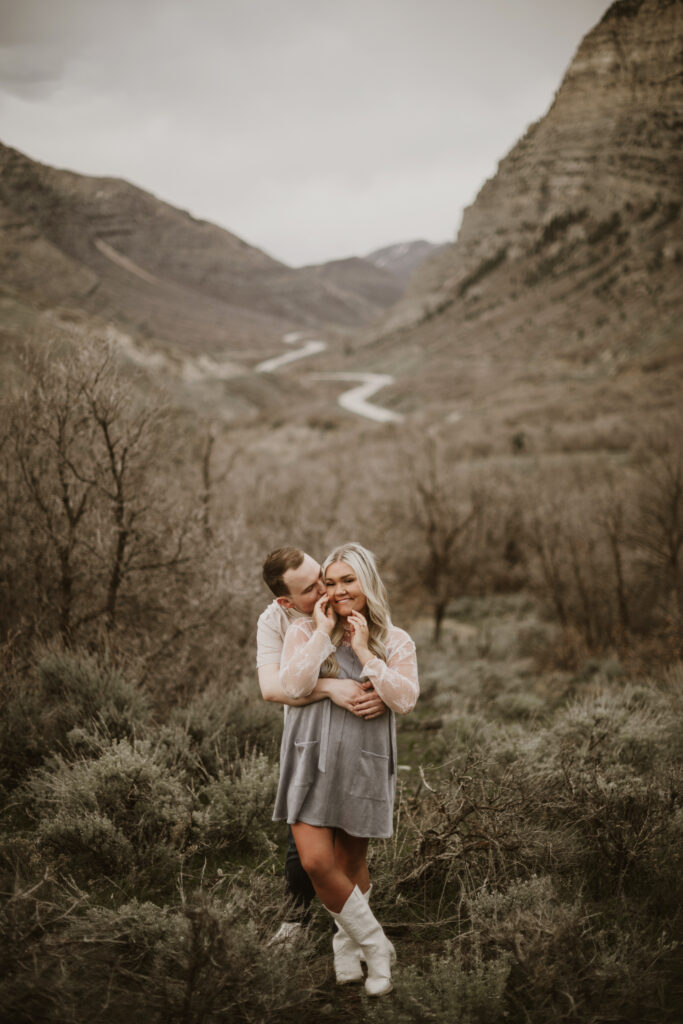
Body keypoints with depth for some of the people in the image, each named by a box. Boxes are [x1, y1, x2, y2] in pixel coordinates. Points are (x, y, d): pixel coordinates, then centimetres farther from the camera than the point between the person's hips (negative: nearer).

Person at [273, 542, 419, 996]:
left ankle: (348, 946, 33)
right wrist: (323, 632, -12)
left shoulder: (395, 641, 3)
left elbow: (405, 699, -11)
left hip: (364, 763, 0)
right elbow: (294, 685, -14)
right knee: (317, 861, -11)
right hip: (312, 758, 0)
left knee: (352, 863, 12)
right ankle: (376, 947, 8)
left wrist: (364, 652, -13)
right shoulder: (305, 631, 1)